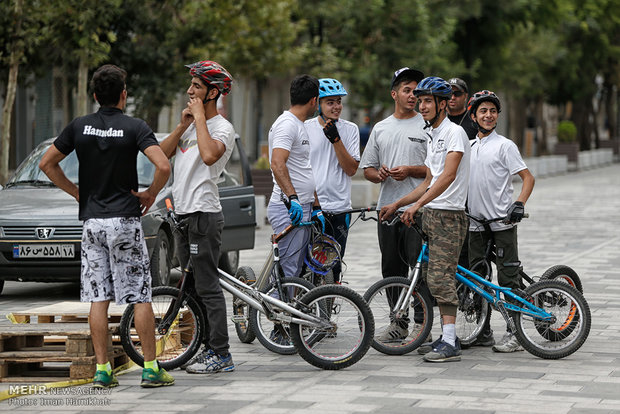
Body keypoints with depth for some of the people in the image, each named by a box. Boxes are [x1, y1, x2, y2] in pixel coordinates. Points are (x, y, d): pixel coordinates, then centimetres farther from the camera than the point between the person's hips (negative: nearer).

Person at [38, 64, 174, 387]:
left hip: (92, 221, 3)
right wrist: (150, 194, -2)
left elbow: (47, 163, 9)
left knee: (98, 299, 5)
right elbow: (163, 167, -19)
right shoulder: (134, 127, -7)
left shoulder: (80, 126, 3)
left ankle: (102, 370, 4)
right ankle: (151, 369, 1)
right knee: (140, 297, 1)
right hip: (125, 219, -3)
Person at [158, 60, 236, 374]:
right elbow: (161, 155, 10)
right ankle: (209, 347, 19)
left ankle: (221, 355, -7)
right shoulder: (192, 124, 18)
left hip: (204, 214, -9)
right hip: (183, 213, 9)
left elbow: (209, 155, -30)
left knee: (207, 286, -9)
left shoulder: (222, 127, -9)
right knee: (195, 285, 12)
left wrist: (199, 117, -19)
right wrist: (182, 125, -1)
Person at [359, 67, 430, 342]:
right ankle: (399, 323, 18)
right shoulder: (380, 129, 16)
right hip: (388, 206, 5)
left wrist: (410, 171, -15)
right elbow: (367, 168, 18)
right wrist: (378, 174, -5)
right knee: (392, 269, 9)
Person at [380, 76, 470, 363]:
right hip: (431, 214, 10)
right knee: (438, 278, 11)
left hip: (448, 215, -10)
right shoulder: (432, 137, 19)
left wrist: (417, 205, -31)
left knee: (440, 278, -14)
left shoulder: (454, 132, -11)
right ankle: (448, 337, 16)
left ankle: (449, 344, -15)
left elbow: (448, 175, -24)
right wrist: (397, 205, 17)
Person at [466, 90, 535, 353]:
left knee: (508, 279, -6)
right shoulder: (468, 146, 13)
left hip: (502, 222, -6)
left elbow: (528, 178, -7)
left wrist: (519, 204, -20)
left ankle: (515, 333, -4)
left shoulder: (504, 145, -4)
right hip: (475, 223, 6)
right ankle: (483, 329, 19)